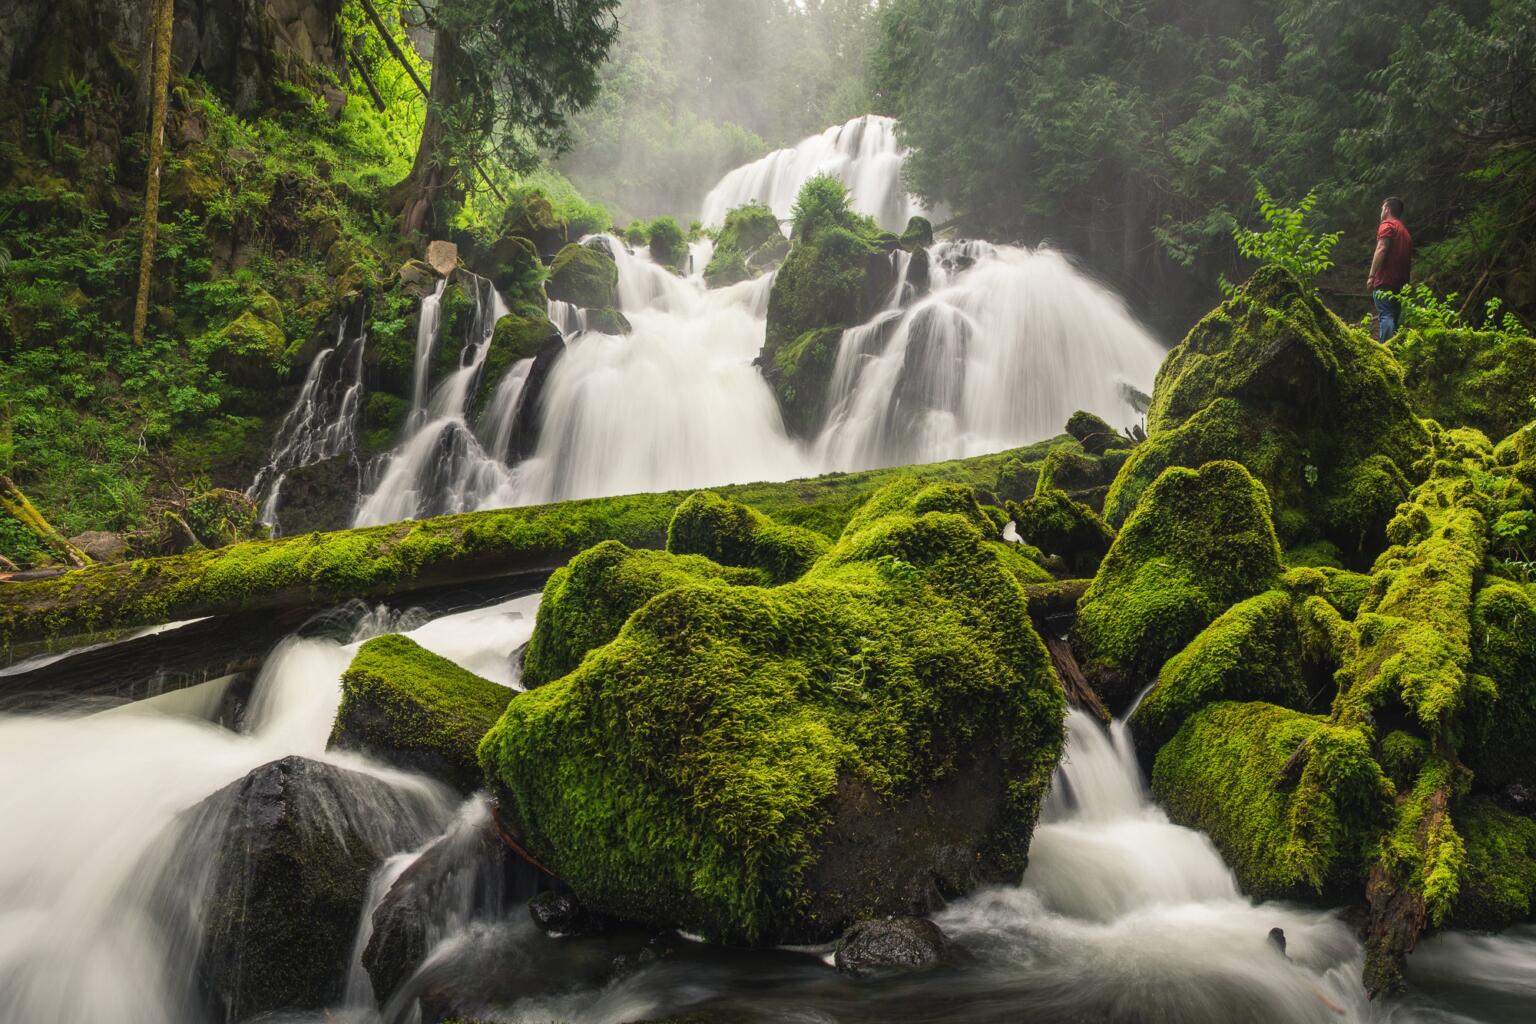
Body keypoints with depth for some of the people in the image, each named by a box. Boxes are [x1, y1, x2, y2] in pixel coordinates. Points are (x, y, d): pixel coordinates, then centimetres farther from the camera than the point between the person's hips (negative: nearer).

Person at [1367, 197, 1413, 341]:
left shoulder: (1387, 225, -1)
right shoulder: (1405, 230, 25)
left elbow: (1381, 249, -14)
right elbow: (1410, 260, 23)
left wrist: (1371, 276, -16)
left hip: (1385, 281, -8)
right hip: (1400, 283, 8)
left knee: (1385, 316, -17)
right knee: (1395, 317, 10)